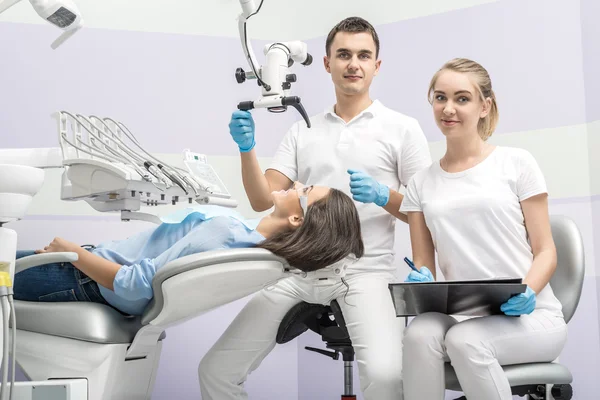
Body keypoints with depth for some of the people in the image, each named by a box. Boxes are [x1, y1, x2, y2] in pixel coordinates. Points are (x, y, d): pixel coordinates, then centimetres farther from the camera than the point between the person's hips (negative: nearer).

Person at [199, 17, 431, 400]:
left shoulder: (403, 128, 6)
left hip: (364, 272, -3)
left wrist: (383, 196, -14)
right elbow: (263, 200, 8)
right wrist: (247, 148, -8)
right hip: (298, 269, 3)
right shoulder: (302, 131, 15)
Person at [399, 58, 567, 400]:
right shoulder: (422, 183, 12)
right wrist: (420, 281, -15)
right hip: (462, 316, 2)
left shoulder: (516, 163, 3)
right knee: (420, 333, -31)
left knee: (465, 340, -33)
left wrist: (527, 293, -19)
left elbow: (545, 250, 1)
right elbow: (424, 264, 9)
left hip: (531, 315, -2)